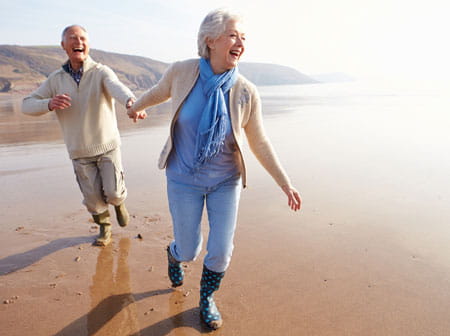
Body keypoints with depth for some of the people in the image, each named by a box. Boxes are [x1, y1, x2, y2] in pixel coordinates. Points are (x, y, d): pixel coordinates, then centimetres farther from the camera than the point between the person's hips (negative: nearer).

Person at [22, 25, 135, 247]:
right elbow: (27, 105, -2)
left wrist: (131, 101, -59)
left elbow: (117, 87, -35)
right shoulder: (56, 79, -1)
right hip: (79, 152, 3)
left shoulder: (101, 72, -11)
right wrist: (49, 104, -25)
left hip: (107, 147, -2)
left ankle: (119, 202, 34)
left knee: (113, 193, -4)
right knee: (93, 197, 9)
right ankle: (104, 228, 36)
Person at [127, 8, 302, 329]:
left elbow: (260, 143, -5)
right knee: (189, 250, 10)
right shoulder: (181, 72, -17)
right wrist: (137, 106, 28)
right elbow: (159, 91, 7)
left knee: (221, 252, 3)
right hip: (184, 179, 0)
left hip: (226, 181, 1)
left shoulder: (246, 93, -17)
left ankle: (207, 299, 38)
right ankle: (174, 254, 51)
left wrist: (286, 184, -3)